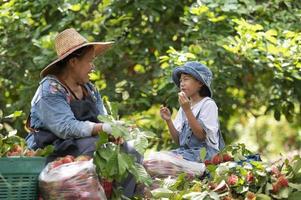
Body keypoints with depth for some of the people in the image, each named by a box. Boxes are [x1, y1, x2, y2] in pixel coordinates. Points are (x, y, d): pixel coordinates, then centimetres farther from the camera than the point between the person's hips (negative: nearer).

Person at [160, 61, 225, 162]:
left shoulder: (208, 104, -5)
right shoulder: (184, 106, 15)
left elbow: (201, 135, -15)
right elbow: (178, 140, 12)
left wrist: (187, 110, -20)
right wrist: (168, 120, -4)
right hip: (185, 150, 7)